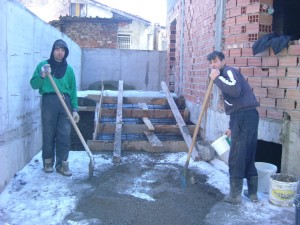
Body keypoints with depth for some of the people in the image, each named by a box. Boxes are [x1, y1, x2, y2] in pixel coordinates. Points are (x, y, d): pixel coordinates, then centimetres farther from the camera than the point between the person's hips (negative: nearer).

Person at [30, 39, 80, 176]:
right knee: (48, 134, 4)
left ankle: (62, 163, 9)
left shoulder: (69, 69, 11)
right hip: (49, 102, -2)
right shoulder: (43, 65, 5)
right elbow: (33, 84, 2)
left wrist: (75, 109, 4)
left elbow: (73, 90, 10)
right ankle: (48, 162, 17)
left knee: (64, 136, 1)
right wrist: (42, 76, -17)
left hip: (65, 103, 2)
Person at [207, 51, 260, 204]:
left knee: (236, 158, -3)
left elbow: (235, 90, -27)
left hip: (244, 117, -10)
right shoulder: (225, 76, 24)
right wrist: (232, 127, 26)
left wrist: (216, 78, -15)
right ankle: (252, 193, 24)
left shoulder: (229, 71, -4)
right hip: (247, 116, 10)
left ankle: (235, 195, 6)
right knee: (248, 156, 15)